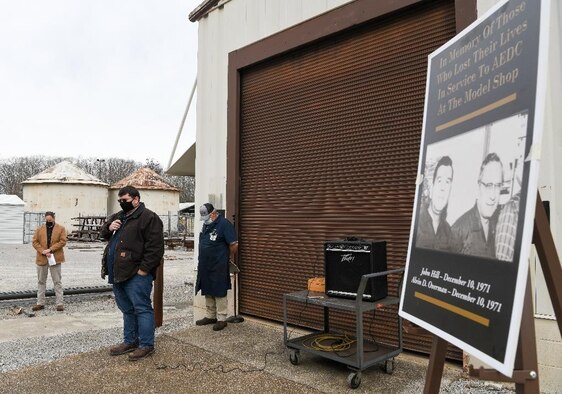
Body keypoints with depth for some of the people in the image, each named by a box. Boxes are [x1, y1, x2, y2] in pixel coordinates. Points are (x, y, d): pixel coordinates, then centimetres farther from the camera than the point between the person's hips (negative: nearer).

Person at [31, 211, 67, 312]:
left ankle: (60, 303, 3)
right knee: (41, 281, 11)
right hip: (41, 258, 3)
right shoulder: (39, 229, 8)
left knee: (57, 282, 1)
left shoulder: (61, 228, 1)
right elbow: (34, 242, 2)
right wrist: (43, 251, -12)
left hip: (55, 258, -3)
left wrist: (50, 249, -16)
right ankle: (40, 303, 20)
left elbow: (63, 241, -7)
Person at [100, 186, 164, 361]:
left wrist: (144, 269, -19)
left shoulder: (149, 218, -11)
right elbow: (102, 233, 25)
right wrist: (109, 227, 1)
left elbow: (155, 246, -16)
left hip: (136, 274, -9)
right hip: (118, 273, 9)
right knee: (127, 309, 17)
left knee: (142, 308, -3)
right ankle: (130, 341, 29)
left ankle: (146, 345, 7)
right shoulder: (118, 216, 18)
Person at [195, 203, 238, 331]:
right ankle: (210, 316, 28)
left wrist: (229, 257, -2)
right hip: (205, 266, 8)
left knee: (219, 293, 0)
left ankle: (221, 319, 10)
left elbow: (234, 244, -16)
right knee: (207, 292, 15)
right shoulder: (206, 224, 12)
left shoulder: (224, 224, -14)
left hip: (219, 267, -8)